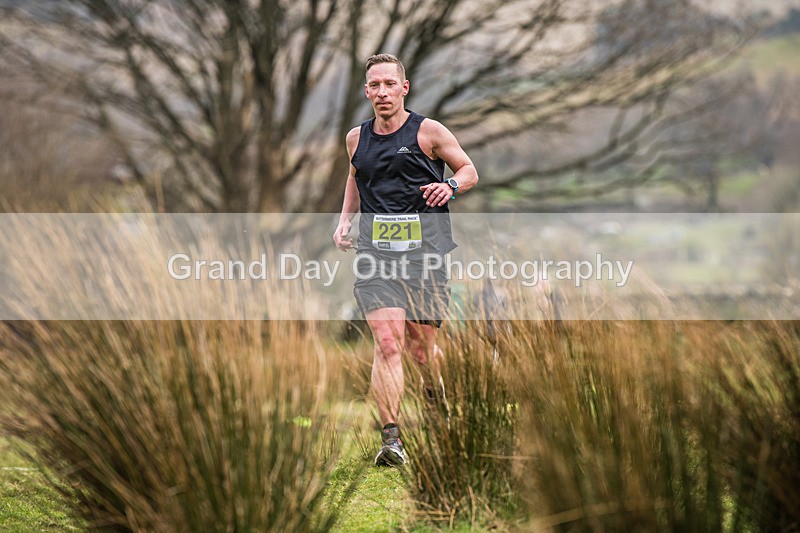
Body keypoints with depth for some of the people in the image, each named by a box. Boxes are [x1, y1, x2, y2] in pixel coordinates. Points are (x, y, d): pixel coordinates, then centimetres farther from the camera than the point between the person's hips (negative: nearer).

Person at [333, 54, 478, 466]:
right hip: (375, 248, 2)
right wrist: (345, 220, 17)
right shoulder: (357, 138, 14)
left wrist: (450, 187, -10)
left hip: (423, 246, -1)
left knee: (420, 345, 5)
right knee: (387, 342, -15)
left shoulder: (428, 131, 3)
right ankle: (391, 438, -19)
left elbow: (468, 170, 12)